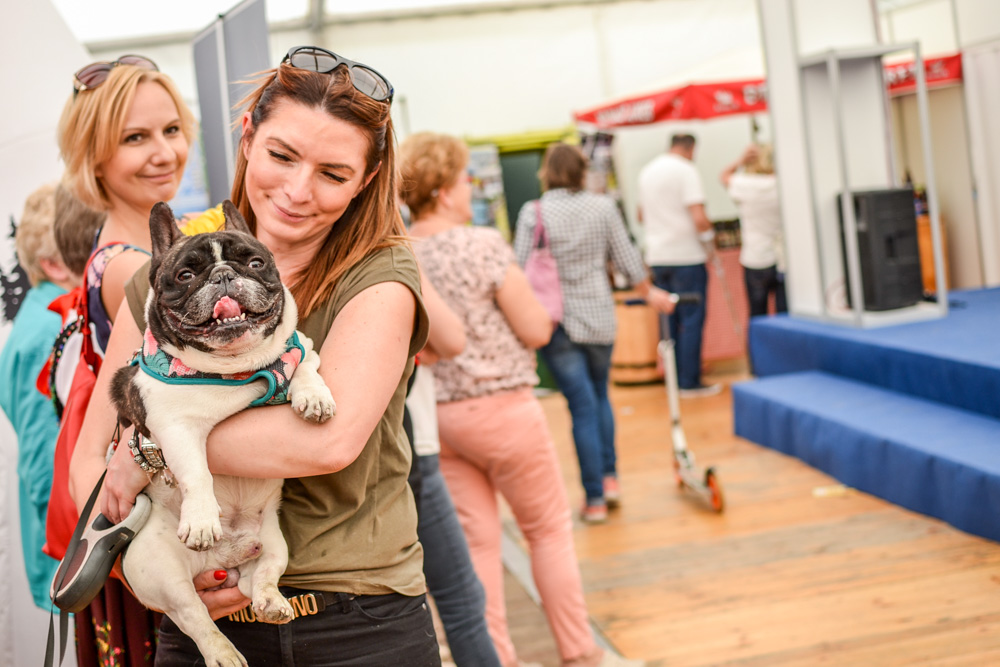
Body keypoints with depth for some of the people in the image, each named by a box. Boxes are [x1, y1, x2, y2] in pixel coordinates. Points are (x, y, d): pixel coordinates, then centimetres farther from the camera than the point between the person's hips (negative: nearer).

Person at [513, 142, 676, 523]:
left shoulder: (533, 213, -6)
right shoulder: (603, 207, 0)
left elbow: (520, 269, -9)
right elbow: (627, 260, 6)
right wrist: (649, 293, 22)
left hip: (556, 322, -2)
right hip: (599, 319, 2)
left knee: (582, 406, 2)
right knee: (599, 395, 23)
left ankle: (595, 499, 4)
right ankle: (609, 477, 16)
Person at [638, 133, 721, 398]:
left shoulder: (646, 172, 12)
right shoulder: (685, 170, -11)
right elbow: (699, 217, -20)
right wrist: (709, 241, -5)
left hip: (657, 256, 7)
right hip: (686, 256, -7)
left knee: (670, 320, 13)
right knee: (691, 320, -2)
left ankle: (674, 379, 17)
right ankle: (690, 383, 0)